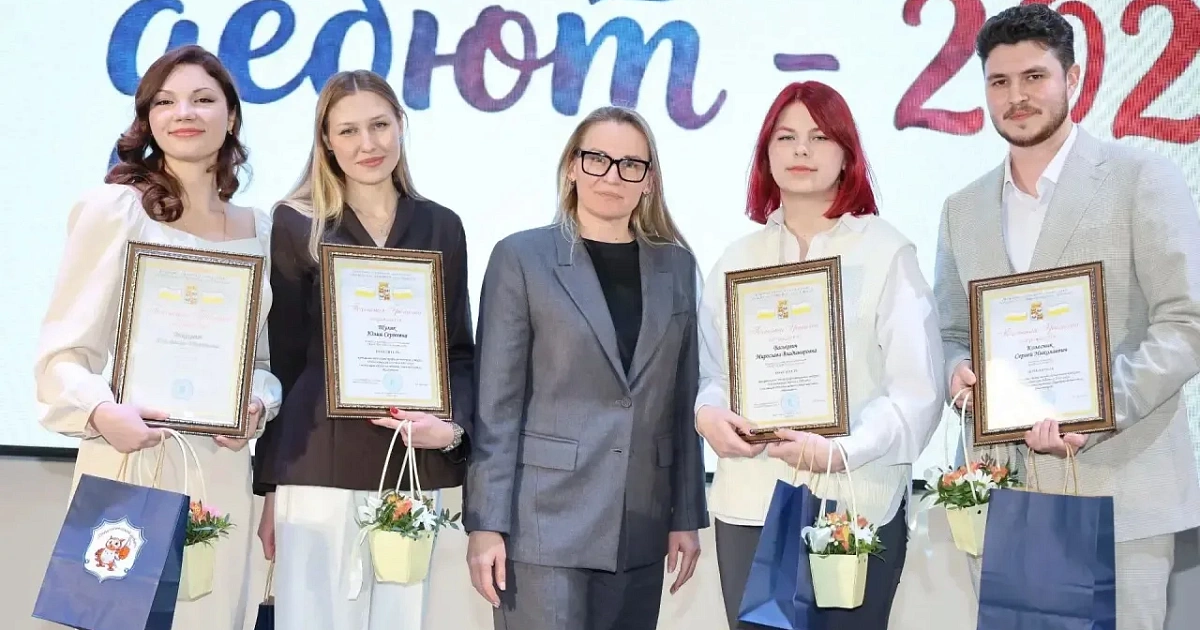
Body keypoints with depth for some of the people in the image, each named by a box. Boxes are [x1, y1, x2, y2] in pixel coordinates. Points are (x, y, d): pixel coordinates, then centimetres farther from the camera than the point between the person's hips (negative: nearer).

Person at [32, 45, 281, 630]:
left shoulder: (259, 228, 10)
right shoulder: (113, 209, -5)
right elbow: (61, 354, -7)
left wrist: (257, 404, -3)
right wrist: (101, 412, -26)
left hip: (222, 471, 4)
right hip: (131, 459, -4)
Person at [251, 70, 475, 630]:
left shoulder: (441, 227, 11)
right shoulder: (296, 226, 2)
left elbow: (459, 351, 13)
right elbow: (279, 362, 0)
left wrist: (454, 427, -7)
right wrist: (270, 487, -2)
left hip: (413, 469, 3)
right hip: (320, 469, -3)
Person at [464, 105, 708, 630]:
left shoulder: (675, 265, 11)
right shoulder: (522, 258, -1)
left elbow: (682, 402, 12)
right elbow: (496, 405, -5)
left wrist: (687, 516, 9)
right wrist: (486, 524, -10)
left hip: (639, 528, 4)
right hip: (544, 522, -4)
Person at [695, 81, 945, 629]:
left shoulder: (887, 252, -1)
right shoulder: (737, 259, 12)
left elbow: (919, 388, -7)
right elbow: (709, 370, 14)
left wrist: (844, 451, -20)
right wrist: (707, 413, -8)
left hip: (855, 506, -3)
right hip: (749, 505, 4)